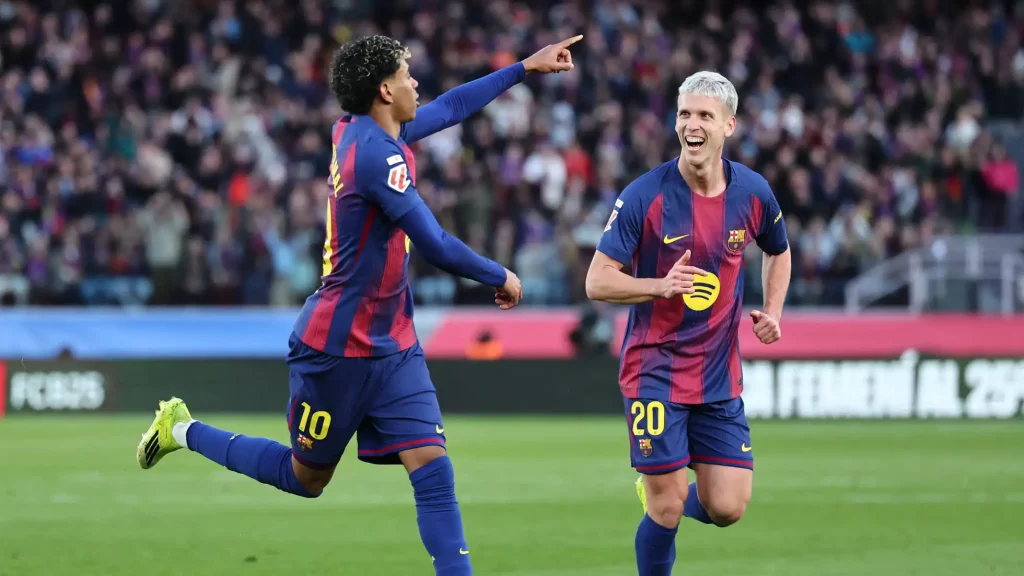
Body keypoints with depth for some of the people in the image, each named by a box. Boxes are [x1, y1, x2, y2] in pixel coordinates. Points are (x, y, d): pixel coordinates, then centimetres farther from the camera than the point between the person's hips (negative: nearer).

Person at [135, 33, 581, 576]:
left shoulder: (358, 132, 4)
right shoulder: (377, 154, -23)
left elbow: (449, 108, 22)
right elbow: (436, 247, -24)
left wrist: (526, 67, 26)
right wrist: (500, 277, -8)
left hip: (392, 347, 8)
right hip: (338, 348, -8)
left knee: (432, 465, -6)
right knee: (307, 476, 10)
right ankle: (184, 431, 28)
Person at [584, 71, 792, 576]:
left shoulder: (753, 193, -1)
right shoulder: (644, 196, -13)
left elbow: (778, 251, 21)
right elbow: (597, 282, -12)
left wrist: (772, 313, 5)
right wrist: (661, 285, -28)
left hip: (719, 375, 4)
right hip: (654, 368, -4)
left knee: (726, 508, -1)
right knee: (669, 507, -7)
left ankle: (657, 497, 32)